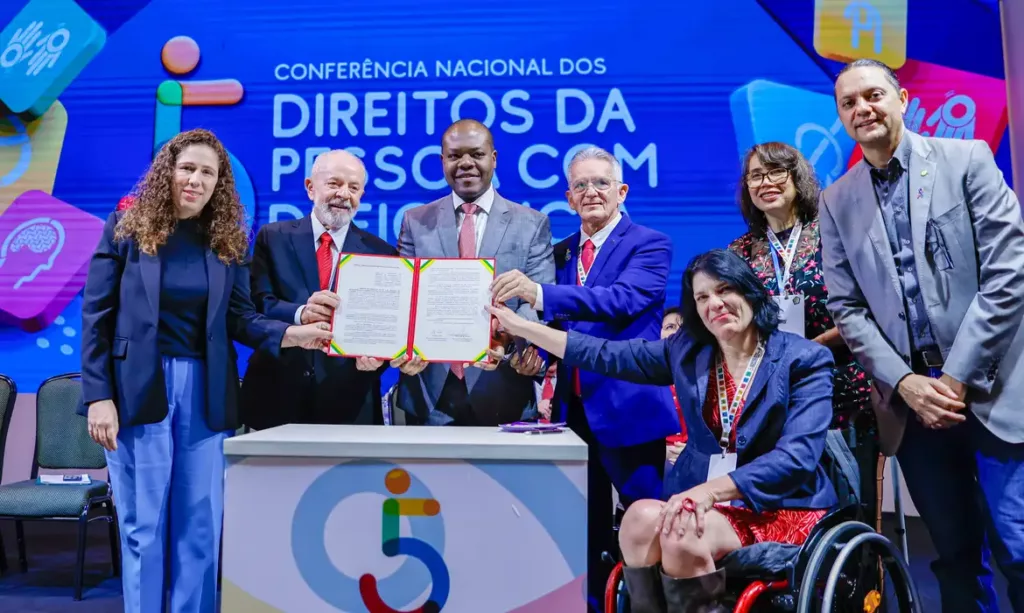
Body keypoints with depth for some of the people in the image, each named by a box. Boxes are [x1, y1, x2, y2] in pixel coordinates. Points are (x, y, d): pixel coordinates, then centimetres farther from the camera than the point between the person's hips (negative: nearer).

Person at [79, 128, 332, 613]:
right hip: (139, 389, -2)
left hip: (205, 393, 2)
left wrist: (291, 334, -19)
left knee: (200, 526, 7)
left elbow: (239, 317, 0)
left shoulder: (228, 239, 5)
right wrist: (98, 395, -9)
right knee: (143, 526, 6)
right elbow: (96, 315, -2)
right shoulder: (127, 227, 0)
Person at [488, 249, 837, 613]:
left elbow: (798, 457, -18)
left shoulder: (804, 360, -6)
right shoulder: (688, 351, 6)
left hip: (782, 510, -4)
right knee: (641, 518, -29)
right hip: (704, 503, 4)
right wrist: (520, 327, 8)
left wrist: (713, 490, -30)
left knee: (682, 534, -32)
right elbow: (605, 354, 10)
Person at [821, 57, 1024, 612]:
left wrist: (958, 374, -12)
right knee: (954, 551, 11)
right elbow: (847, 308, 4)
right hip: (910, 396, 2)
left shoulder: (967, 159, 1)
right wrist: (904, 383, -8)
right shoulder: (837, 202, 8)